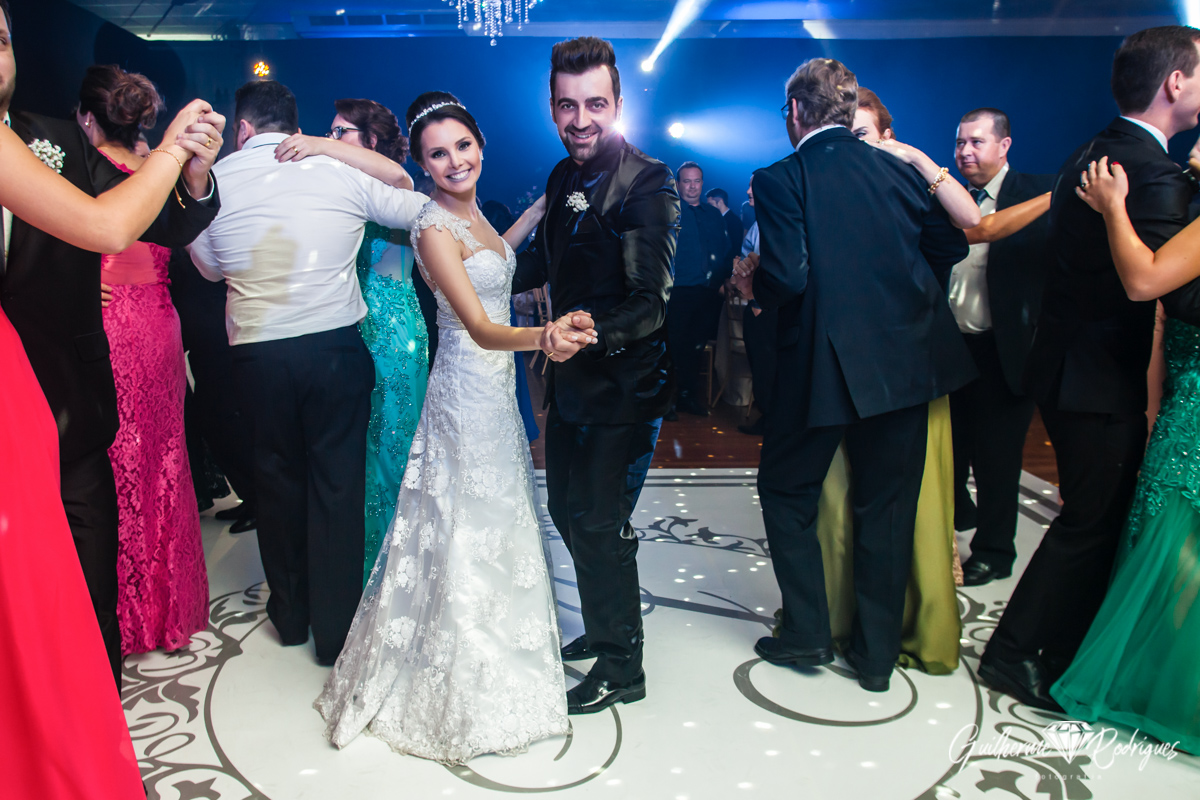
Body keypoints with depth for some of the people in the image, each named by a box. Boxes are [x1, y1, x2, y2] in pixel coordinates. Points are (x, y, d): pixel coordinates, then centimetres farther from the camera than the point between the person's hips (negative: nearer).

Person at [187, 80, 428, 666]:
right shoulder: (340, 172, -3)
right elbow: (422, 210, 5)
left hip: (258, 354, 2)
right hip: (335, 347, -1)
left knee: (278, 478, 17)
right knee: (338, 483, 6)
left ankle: (291, 613, 32)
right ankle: (337, 628, 15)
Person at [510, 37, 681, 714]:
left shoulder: (648, 182, -17)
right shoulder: (564, 177, 6)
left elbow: (651, 302, -27)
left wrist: (587, 330, -43)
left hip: (625, 384, -8)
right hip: (573, 379, 8)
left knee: (598, 520, -2)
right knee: (567, 506, 19)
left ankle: (622, 669, 20)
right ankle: (603, 629, 42)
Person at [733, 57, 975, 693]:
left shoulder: (780, 180, -8)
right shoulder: (900, 170, 6)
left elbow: (788, 277, -18)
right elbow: (952, 246, 13)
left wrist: (751, 285, 3)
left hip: (826, 368, -4)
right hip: (907, 360, 5)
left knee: (786, 489, 17)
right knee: (886, 507, 13)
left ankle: (807, 633, 22)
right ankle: (877, 653, 23)